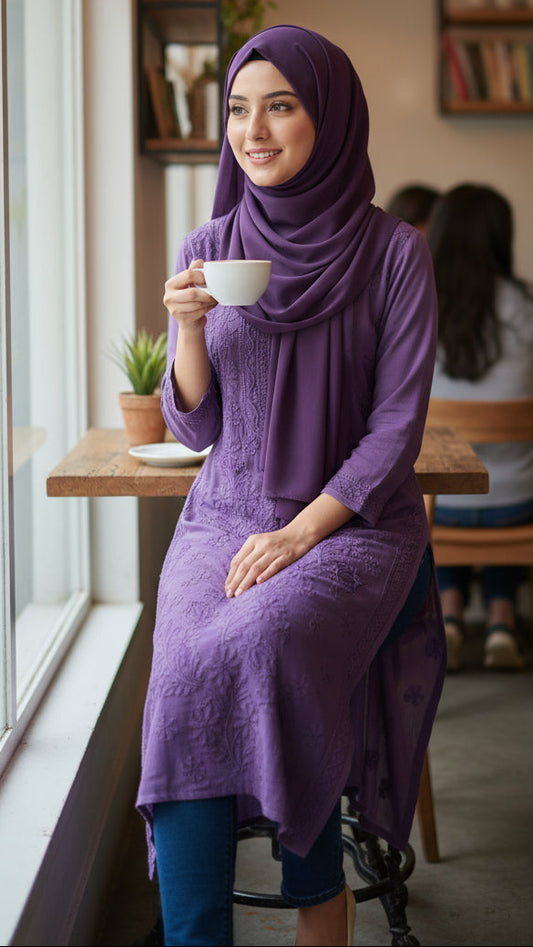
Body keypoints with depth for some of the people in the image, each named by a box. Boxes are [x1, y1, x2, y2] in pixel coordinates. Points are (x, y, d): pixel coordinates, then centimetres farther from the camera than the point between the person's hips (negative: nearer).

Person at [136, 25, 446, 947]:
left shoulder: (394, 252, -3)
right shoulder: (209, 248, 5)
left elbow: (397, 424, -6)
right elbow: (193, 428, 6)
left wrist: (303, 532, -16)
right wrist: (188, 327, -13)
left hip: (355, 521, -2)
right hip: (225, 516, 3)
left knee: (259, 646, -32)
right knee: (185, 678, -27)